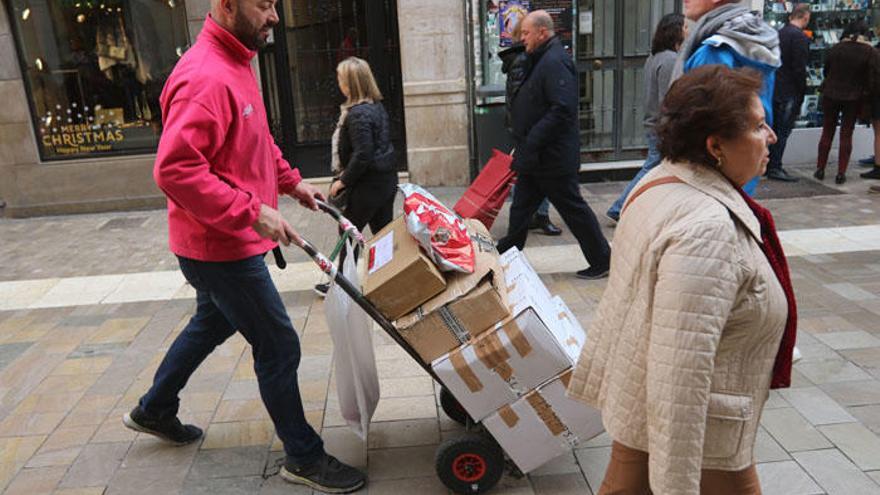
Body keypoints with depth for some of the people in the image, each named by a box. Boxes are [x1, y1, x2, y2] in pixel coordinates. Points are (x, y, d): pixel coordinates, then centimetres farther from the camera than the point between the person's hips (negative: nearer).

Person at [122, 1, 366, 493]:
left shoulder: (236, 64, 8)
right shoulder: (205, 77, -25)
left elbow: (257, 142, 21)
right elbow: (175, 169, -31)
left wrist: (291, 180, 11)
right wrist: (253, 212, -30)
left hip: (221, 242, 11)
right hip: (222, 247, -11)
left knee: (212, 323, 28)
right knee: (278, 347, 0)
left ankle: (154, 410, 49)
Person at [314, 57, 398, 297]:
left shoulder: (358, 114, -21)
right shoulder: (377, 106, 7)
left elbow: (362, 155, -24)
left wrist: (343, 181, -13)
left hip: (368, 185, -9)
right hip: (386, 179, 9)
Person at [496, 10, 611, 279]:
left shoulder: (555, 62, -18)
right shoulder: (542, 60, 15)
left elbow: (562, 110, -28)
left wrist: (531, 143, -24)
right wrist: (522, 148, 16)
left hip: (553, 157, -10)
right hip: (535, 157, 10)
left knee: (573, 208, 1)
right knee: (521, 207, 15)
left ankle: (602, 261, 14)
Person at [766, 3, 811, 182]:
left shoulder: (779, 33, 10)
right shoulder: (801, 37, -13)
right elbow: (799, 69, -17)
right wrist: (802, 93, -8)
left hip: (773, 89, 8)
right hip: (789, 92, -8)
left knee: (775, 129, 15)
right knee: (783, 131, -2)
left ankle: (769, 165, 20)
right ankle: (775, 168, 0)